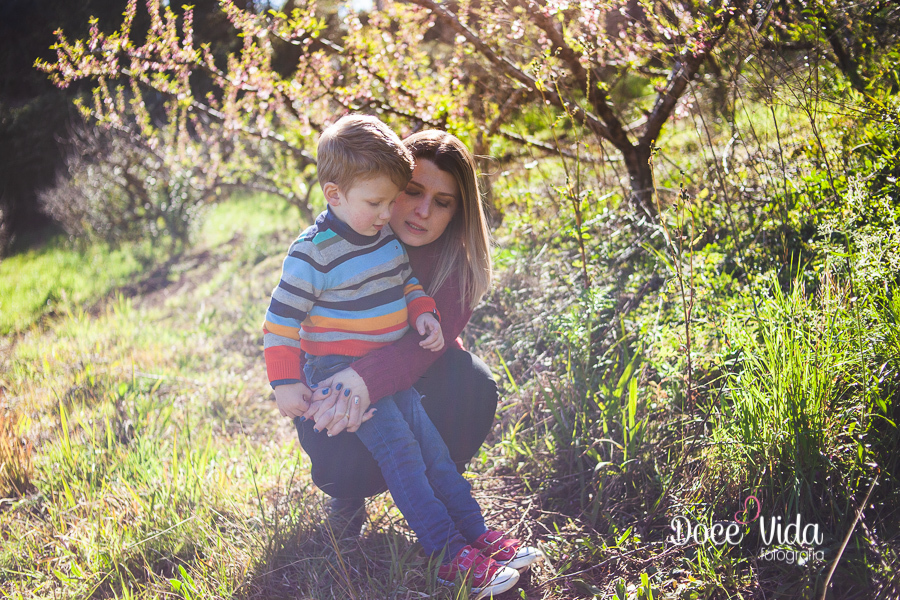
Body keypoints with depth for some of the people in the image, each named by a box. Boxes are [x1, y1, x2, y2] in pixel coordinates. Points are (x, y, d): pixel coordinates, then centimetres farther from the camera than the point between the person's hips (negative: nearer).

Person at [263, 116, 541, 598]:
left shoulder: (389, 237, 4)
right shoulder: (314, 253, -17)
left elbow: (407, 282, 19)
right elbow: (281, 318, -13)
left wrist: (424, 313, -2)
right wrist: (284, 383, -15)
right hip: (338, 373, -7)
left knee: (430, 441, 2)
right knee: (398, 448, -18)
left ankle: (478, 534, 7)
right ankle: (450, 555, -17)